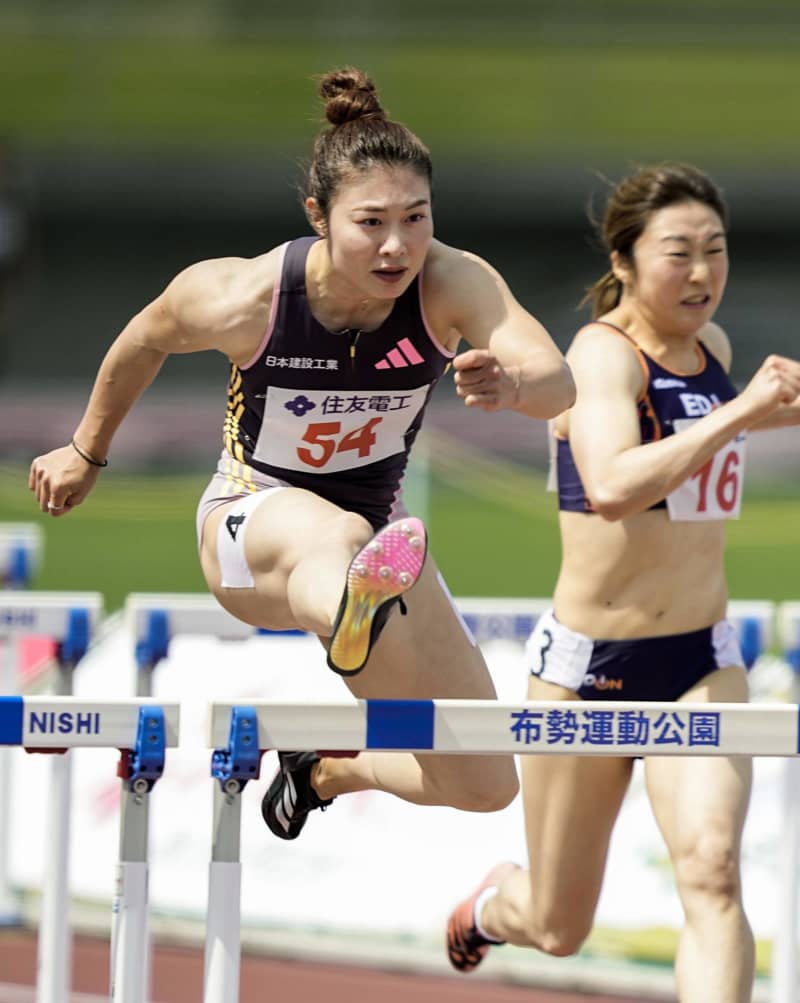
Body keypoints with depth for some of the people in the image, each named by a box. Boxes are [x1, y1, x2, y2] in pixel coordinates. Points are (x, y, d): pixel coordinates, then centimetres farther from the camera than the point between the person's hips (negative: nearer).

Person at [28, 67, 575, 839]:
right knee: (335, 535, -45)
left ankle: (325, 769, 29)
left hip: (379, 528, 4)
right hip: (250, 521, -4)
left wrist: (511, 383, -63)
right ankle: (354, 614, -84)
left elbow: (558, 385, -39)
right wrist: (86, 453, 15)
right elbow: (146, 340, -1)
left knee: (485, 788, 0)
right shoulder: (242, 298, -24)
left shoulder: (453, 285, -23)